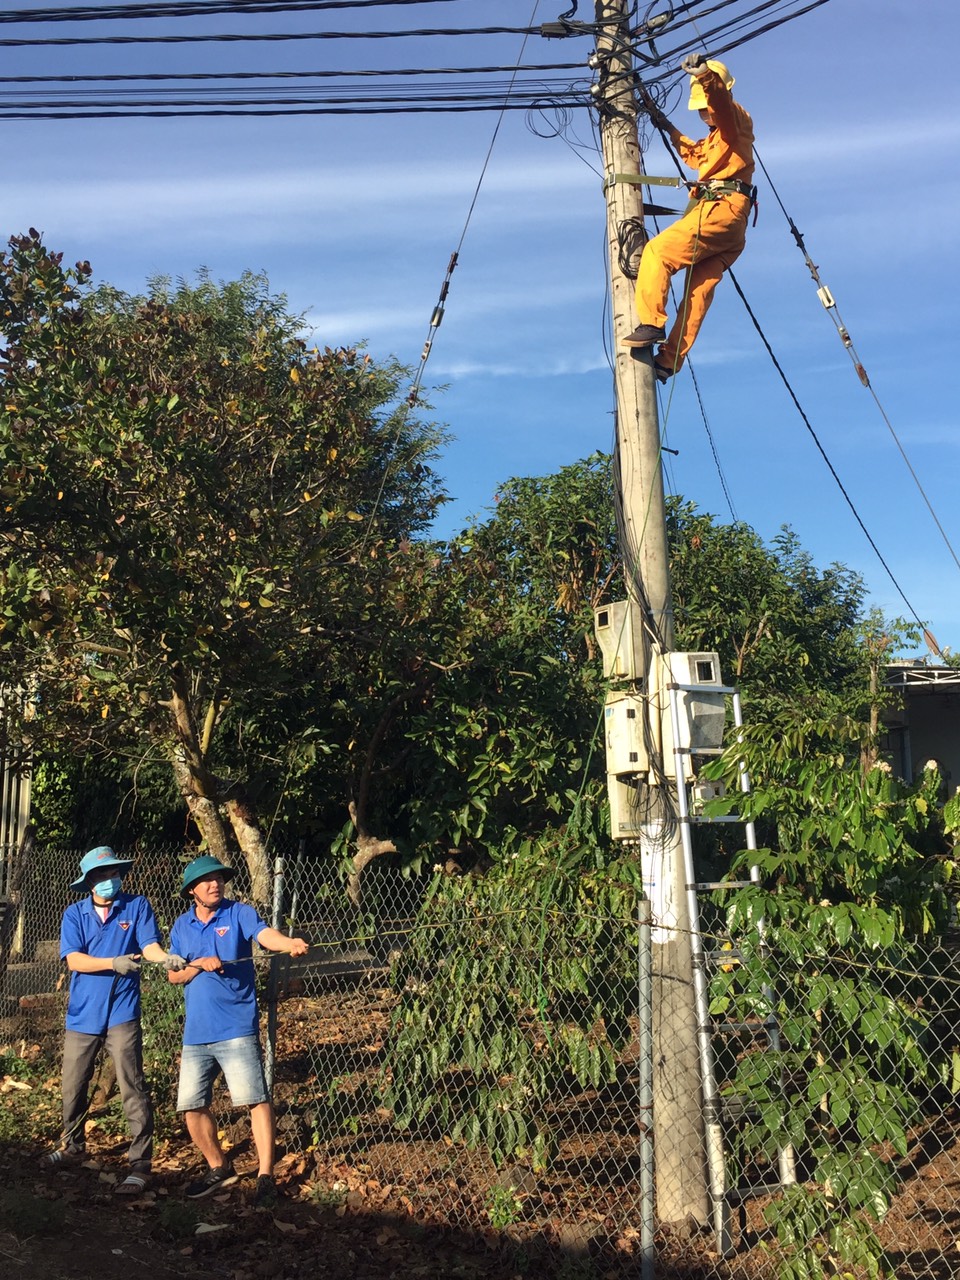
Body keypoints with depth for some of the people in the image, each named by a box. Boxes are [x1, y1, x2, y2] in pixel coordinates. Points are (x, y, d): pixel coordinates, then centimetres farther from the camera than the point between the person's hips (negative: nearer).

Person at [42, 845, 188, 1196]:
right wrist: (113, 963, -27)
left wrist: (166, 957, -37)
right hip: (82, 1014, 3)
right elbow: (73, 959, -10)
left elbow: (149, 945, -14)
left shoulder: (137, 906, -4)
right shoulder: (75, 914, 1)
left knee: (132, 1088, -6)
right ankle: (73, 1147, 42)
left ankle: (140, 1163, 5)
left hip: (121, 1013, -3)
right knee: (73, 1087, 18)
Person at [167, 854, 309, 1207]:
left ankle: (265, 1176, 2)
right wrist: (200, 964, -12)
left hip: (236, 1029, -5)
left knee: (256, 1098, -10)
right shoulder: (182, 925, 10)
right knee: (191, 1105, 11)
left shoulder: (239, 913, -5)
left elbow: (266, 935, -24)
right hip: (196, 1032, 5)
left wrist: (290, 943, -45)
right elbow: (173, 975, 9)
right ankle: (218, 1168, 31)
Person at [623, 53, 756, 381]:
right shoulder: (718, 136, 34)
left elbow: (720, 99, -19)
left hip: (721, 208, -10)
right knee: (700, 289, -1)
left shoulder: (736, 118, 6)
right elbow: (696, 155, 54)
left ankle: (651, 324, -29)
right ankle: (670, 359, -9)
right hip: (733, 224, 10)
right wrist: (667, 127, 52)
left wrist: (705, 74, -39)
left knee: (657, 251, -17)